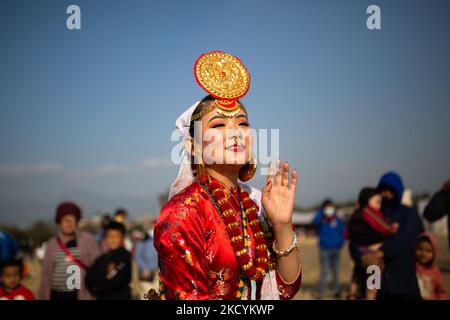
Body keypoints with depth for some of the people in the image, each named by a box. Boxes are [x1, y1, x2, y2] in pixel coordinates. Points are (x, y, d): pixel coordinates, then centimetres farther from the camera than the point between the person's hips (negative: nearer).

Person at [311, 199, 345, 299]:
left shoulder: (338, 221, 3)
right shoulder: (321, 221, -4)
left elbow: (343, 232, 10)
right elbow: (314, 221, -26)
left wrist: (340, 243, -2)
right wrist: (321, 211, -27)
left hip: (335, 249, 3)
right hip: (325, 250, -2)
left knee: (335, 270, 11)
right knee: (324, 271, -3)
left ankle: (337, 290, 19)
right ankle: (321, 292, 0)